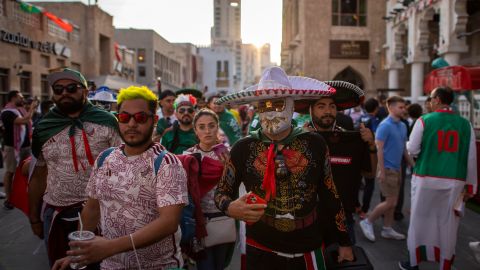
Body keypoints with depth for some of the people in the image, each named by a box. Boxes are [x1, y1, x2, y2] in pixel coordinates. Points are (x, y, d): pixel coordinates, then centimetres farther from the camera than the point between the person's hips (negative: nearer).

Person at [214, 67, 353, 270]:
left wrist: (344, 242, 8)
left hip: (308, 250, 1)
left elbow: (330, 195, 3)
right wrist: (230, 207, -19)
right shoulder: (243, 148, -7)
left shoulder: (315, 144, -6)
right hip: (262, 251, 0)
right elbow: (221, 192, 3)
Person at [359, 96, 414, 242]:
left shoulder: (403, 126, 10)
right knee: (390, 202, -6)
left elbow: (404, 147, 17)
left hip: (397, 168, 8)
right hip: (387, 169, -8)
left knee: (393, 202, 13)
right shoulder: (385, 126, -15)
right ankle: (368, 222, 9)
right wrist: (382, 171, -20)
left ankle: (387, 229, 24)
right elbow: (379, 148, -18)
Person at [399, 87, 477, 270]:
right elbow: (471, 158, 4)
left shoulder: (424, 121, -6)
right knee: (448, 224, 12)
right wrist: (470, 185, 12)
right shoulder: (465, 124, 2)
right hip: (454, 181, 2)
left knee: (419, 220, 11)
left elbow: (412, 149, -3)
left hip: (426, 178, -2)